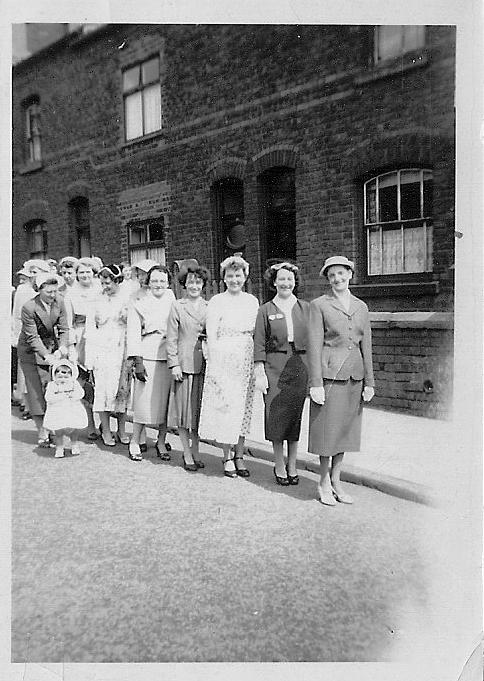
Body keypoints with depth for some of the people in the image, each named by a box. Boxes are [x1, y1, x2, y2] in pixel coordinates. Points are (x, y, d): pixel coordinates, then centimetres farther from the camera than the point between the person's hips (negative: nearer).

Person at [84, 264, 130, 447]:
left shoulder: (127, 301, 4)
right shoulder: (96, 302, 7)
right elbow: (90, 332, 7)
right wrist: (89, 360, 2)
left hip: (121, 349, 0)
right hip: (101, 350, 0)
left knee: (123, 389, 2)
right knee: (103, 389, -2)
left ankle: (122, 430, 15)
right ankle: (106, 431, 10)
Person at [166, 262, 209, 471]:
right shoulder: (177, 306, 4)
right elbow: (171, 338, 1)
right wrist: (174, 364, -6)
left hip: (204, 365, 2)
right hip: (184, 364, -2)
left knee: (200, 409, 7)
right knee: (183, 409, 3)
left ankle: (195, 452, 22)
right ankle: (187, 455, 15)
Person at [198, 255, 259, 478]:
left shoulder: (252, 301, 9)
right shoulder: (216, 301, -4)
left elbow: (258, 333, 14)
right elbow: (211, 336, -6)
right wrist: (213, 366, -11)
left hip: (247, 361, 4)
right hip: (223, 359, -4)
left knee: (244, 409, 9)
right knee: (226, 408, 0)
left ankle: (239, 456, 20)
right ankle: (227, 458, 15)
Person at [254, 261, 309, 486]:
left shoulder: (305, 308, 8)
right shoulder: (266, 310, 4)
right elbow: (259, 344, 2)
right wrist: (259, 373, -4)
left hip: (300, 366, 1)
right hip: (275, 367, -1)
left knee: (296, 414, 7)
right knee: (276, 414, 2)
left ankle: (292, 465, 21)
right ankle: (279, 465, 18)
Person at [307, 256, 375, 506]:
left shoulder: (361, 307, 10)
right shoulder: (319, 305, -4)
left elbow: (366, 345, 10)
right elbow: (314, 345, -8)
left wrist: (369, 381, 7)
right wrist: (315, 383, -12)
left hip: (354, 376, 5)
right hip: (329, 373, -5)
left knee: (345, 428, 12)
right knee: (327, 427, 4)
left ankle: (336, 480, 26)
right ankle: (324, 483, 20)